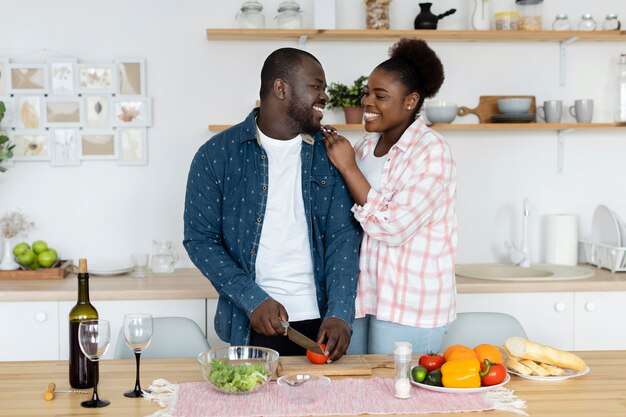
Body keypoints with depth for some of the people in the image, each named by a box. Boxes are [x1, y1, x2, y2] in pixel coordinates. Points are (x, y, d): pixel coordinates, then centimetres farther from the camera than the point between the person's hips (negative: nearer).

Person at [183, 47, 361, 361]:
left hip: (319, 323, 2)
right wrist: (254, 300, -14)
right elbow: (200, 240, -4)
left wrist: (340, 314, -14)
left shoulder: (329, 153, 3)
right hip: (250, 326, -2)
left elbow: (344, 236, -1)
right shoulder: (217, 154, -4)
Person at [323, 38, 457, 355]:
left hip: (409, 306, -7)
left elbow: (393, 228, -21)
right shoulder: (368, 144, 6)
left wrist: (348, 167, -18)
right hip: (362, 293, 7)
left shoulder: (430, 151, -14)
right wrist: (331, 152, 2)